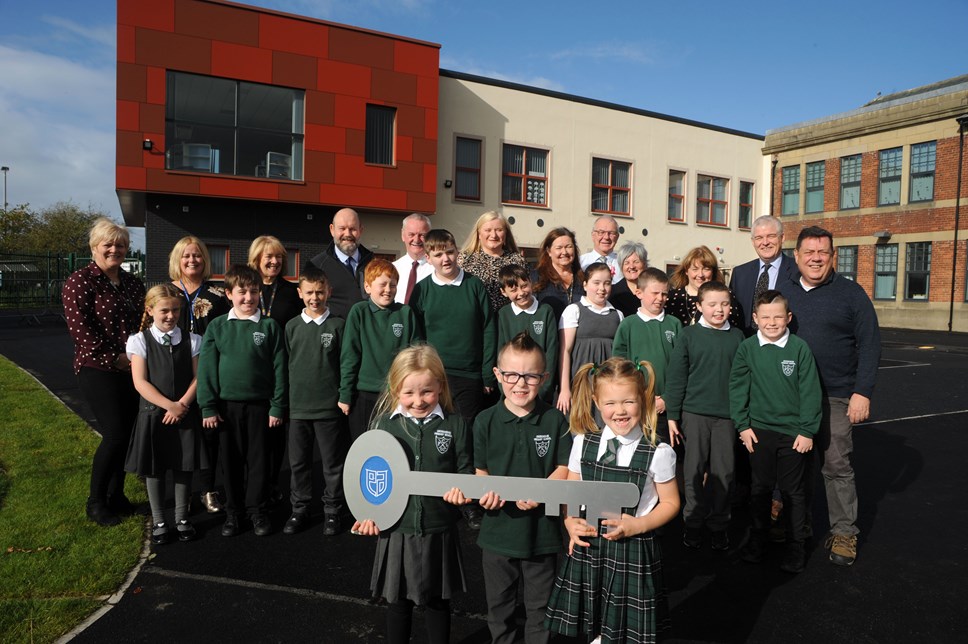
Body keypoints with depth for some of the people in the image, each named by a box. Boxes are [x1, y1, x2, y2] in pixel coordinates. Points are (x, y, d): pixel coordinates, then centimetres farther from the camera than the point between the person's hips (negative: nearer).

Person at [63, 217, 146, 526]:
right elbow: (79, 327, -14)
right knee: (115, 434, -9)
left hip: (132, 370, 6)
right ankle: (95, 502, 10)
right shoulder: (80, 280, -6)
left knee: (127, 433, 9)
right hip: (98, 370, -6)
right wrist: (114, 358, -16)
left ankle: (116, 495, 25)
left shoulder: (132, 282, 13)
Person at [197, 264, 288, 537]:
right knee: (230, 460, 11)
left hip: (260, 404, -1)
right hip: (227, 405, 1)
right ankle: (232, 511, 25)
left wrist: (277, 407, -4)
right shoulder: (217, 326, 1)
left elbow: (279, 368, -2)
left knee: (258, 459, 7)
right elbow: (206, 369, 0)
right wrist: (208, 408, -4)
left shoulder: (270, 327, -2)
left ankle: (257, 510, 21)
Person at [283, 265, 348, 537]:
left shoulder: (338, 325, -2)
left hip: (330, 406, -2)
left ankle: (332, 511, 20)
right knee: (298, 462, 12)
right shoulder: (292, 326, 5)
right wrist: (286, 399, 8)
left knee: (333, 463, 7)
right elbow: (286, 363, 10)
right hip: (298, 406, 3)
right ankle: (299, 510, 26)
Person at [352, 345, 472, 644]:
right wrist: (369, 512, -2)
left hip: (438, 530, -1)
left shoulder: (455, 424, -6)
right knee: (398, 601, 17)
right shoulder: (385, 423, -3)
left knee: (438, 601, 16)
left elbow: (466, 470, 0)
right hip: (396, 529, 1)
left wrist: (461, 488, -20)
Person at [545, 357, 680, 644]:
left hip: (633, 551, -2)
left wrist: (639, 524, -16)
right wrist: (571, 523, -10)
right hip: (588, 545, 3)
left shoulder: (658, 453, -11)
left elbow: (670, 502, -2)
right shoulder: (583, 443, -3)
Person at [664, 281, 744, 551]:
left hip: (727, 415, 2)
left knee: (724, 472, 7)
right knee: (694, 470, 7)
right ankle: (692, 523, 22)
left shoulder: (737, 336, 4)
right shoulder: (689, 335, -2)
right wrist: (672, 415, -3)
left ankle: (718, 525, 23)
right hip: (695, 412, -1)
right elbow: (675, 377, -1)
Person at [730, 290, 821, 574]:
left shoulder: (799, 348, -7)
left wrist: (807, 431, -6)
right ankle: (758, 538, 30)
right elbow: (737, 388, 1)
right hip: (758, 431, 1)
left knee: (793, 491, 10)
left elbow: (810, 391, -5)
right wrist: (742, 425, -2)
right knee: (760, 487, 14)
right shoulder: (747, 348, -3)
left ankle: (796, 545, 26)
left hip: (793, 432, -1)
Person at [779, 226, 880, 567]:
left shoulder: (850, 293, -3)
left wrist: (862, 392, -11)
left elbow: (870, 344, -5)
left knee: (837, 465, 3)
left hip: (836, 397, -3)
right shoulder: (783, 292, 7)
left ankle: (844, 532, 18)